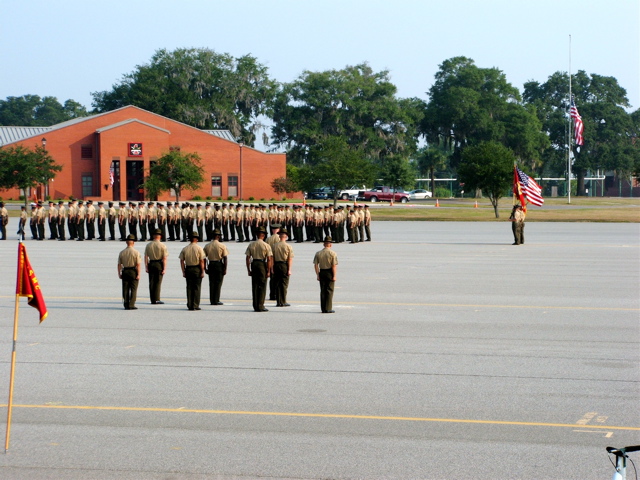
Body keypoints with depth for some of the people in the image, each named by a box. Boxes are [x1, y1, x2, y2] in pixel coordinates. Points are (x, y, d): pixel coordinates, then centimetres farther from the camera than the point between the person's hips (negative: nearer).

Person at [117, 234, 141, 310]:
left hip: (125, 272, 3)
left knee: (125, 289, 9)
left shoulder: (122, 252, 1)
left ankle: (126, 305, 8)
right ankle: (131, 305, -2)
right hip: (133, 272, -3)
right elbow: (138, 264, -12)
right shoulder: (136, 252, -9)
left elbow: (119, 264, 4)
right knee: (133, 289, 3)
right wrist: (138, 274, -10)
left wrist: (119, 274, 11)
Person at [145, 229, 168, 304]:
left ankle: (152, 300, 8)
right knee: (158, 282, 1)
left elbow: (146, 257, 4)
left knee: (151, 282, 7)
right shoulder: (162, 246, -7)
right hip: (159, 264, -3)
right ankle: (156, 299, -3)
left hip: (151, 264, 3)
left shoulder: (148, 245, 3)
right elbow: (164, 258, -10)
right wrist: (164, 268, -8)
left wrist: (146, 267, 8)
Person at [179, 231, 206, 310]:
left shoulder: (185, 249, 4)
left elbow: (182, 261, 2)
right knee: (196, 288, 2)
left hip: (188, 269, 3)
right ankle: (195, 305, -1)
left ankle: (189, 305, 9)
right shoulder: (199, 248, -7)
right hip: (197, 269, -3)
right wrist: (202, 272, -7)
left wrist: (183, 271, 5)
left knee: (189, 287, 9)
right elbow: (201, 261, -11)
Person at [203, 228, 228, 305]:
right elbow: (225, 258, -10)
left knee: (211, 283, 10)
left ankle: (212, 300, 11)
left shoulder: (207, 246, 2)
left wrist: (205, 268, 10)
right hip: (219, 265, -3)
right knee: (218, 283, 3)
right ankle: (216, 300, 2)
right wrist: (225, 269, -5)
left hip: (211, 265, 3)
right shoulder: (222, 246, -8)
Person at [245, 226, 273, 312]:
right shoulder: (266, 245, -7)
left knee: (254, 286, 10)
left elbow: (247, 258, 4)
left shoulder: (251, 244, 4)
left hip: (254, 264, 4)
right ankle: (260, 306, 0)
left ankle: (255, 306, 13)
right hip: (262, 265, -4)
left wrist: (248, 270, 9)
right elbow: (269, 259, -10)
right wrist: (268, 271, -5)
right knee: (262, 286, 2)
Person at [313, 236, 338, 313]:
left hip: (322, 272, 4)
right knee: (329, 291, 1)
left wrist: (317, 275, 6)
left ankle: (323, 308, 11)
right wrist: (334, 276, -10)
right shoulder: (333, 253, -8)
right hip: (330, 272, -4)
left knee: (323, 291, 10)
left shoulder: (318, 253, 3)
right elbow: (334, 266, -13)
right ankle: (328, 309, -2)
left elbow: (316, 265, 2)